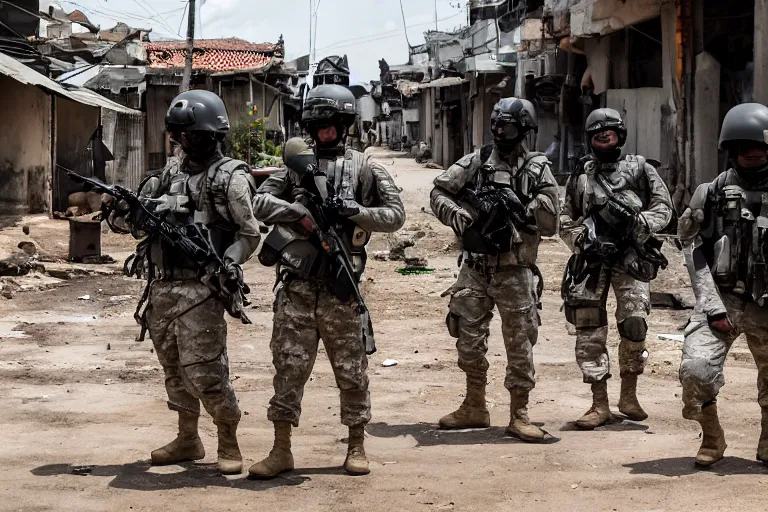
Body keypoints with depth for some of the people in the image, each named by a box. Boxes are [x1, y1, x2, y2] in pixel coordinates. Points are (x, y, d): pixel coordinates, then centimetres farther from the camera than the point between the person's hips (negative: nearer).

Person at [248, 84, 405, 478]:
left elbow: (395, 214, 0)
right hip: (296, 286, 1)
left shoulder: (363, 169, 5)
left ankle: (356, 446, 19)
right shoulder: (297, 163, 9)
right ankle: (281, 450, 8)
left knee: (351, 368, 7)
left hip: (340, 287, -1)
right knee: (289, 366, 1)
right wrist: (299, 212, -14)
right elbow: (260, 202, 1)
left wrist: (354, 212, -15)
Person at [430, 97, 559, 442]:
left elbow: (550, 223, -3)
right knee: (469, 340, 9)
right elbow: (438, 192, 5)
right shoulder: (476, 162, 4)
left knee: (520, 343, 0)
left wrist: (519, 208, -14)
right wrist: (459, 218, -10)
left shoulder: (537, 169, -1)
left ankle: (519, 414, 9)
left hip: (515, 271, -2)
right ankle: (474, 408, 24)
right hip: (475, 268, 3)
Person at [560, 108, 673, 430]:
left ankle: (629, 396, 11)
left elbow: (663, 207, 7)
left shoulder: (640, 170, 8)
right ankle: (599, 405, 3)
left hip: (631, 260, -2)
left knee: (634, 326, -9)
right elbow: (565, 221, 12)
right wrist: (583, 240, -6)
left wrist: (640, 223, -11)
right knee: (589, 331, -3)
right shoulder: (580, 176, 12)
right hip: (592, 259, 2)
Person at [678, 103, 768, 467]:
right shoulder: (712, 194, 1)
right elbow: (694, 253, 1)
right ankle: (712, 439, 7)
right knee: (696, 368, -18)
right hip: (721, 300, -1)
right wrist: (712, 306, -8)